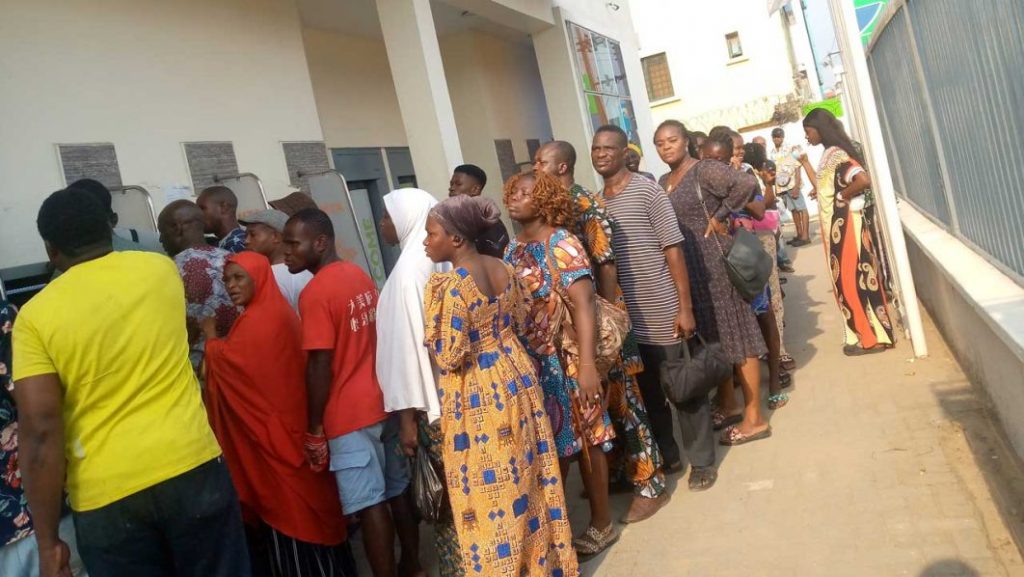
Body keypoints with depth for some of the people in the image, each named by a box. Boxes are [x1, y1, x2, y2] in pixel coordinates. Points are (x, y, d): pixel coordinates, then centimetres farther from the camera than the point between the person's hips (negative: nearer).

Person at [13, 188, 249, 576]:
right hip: (191, 465, 2)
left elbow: (40, 432, -11)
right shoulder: (160, 269, 1)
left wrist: (48, 541, -5)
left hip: (105, 495, -1)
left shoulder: (35, 316, -6)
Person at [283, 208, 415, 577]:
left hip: (349, 415, -8)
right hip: (383, 403, 8)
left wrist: (314, 428, -10)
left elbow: (320, 367, -18)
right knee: (397, 492, 17)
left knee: (370, 506, 2)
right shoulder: (361, 276, 7)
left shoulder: (315, 293, -17)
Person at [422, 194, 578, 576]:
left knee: (490, 488, 7)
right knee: (526, 474, 20)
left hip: (477, 395, -8)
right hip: (514, 376, 8)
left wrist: (431, 317, -10)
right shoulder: (502, 268, 1)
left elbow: (450, 357, -23)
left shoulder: (452, 286, -22)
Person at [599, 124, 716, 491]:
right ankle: (667, 456, 33)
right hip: (624, 317, 5)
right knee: (647, 391, 15)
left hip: (662, 313, -5)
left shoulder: (647, 191, -7)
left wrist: (685, 307, -12)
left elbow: (673, 251, -9)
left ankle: (701, 460, 23)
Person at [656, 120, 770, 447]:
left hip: (715, 264, -8)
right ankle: (727, 407, 30)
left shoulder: (705, 169, -11)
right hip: (687, 270, 8)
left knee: (736, 335, -1)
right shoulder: (663, 183, 12)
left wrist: (720, 217, -17)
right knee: (711, 339, 16)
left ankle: (754, 419, 7)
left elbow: (747, 184, -26)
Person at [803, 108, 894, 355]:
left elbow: (863, 180, -30)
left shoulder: (837, 155, -17)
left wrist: (840, 197, -17)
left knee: (853, 279, -3)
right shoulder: (829, 154, 11)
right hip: (838, 224, 10)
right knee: (849, 279, 13)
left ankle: (872, 337, 5)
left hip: (846, 224, -10)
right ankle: (866, 333, 21)